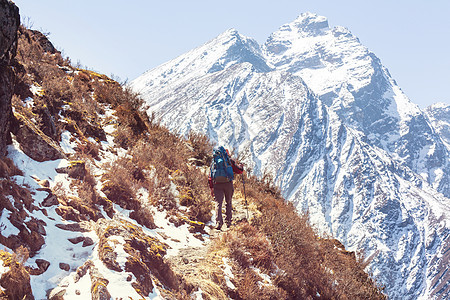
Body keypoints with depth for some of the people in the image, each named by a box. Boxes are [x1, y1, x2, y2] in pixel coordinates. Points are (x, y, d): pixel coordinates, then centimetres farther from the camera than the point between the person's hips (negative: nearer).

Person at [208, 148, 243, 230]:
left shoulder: (214, 161, 14)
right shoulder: (230, 160, 8)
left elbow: (210, 176, 10)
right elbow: (239, 171, 5)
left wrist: (211, 187, 12)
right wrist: (241, 167, 28)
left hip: (217, 184, 0)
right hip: (228, 184, 0)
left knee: (218, 203, -5)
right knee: (228, 203, 15)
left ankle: (218, 222, -21)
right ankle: (228, 222, 13)